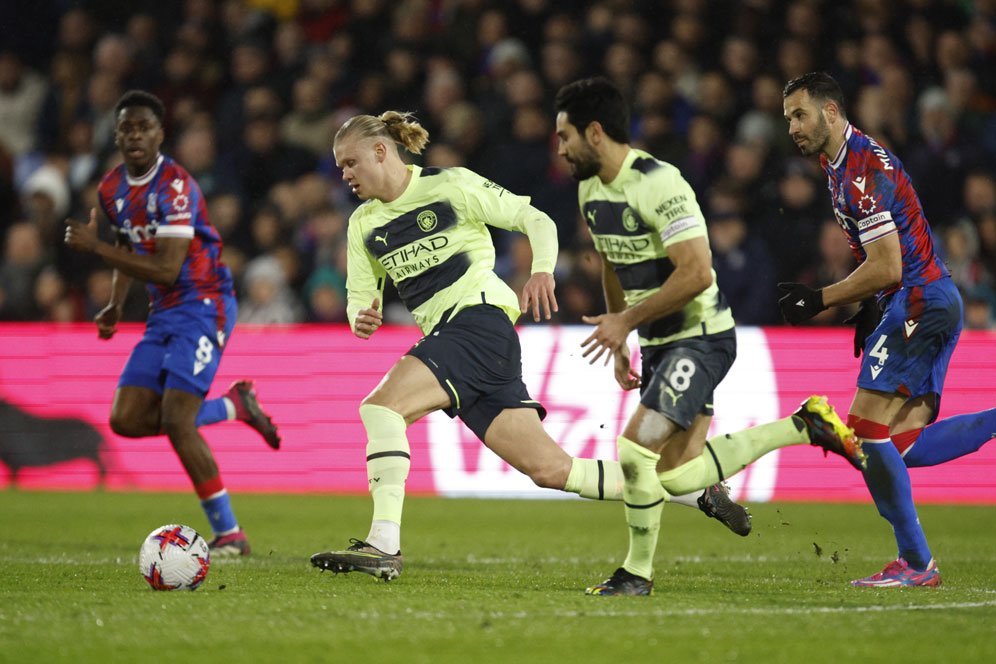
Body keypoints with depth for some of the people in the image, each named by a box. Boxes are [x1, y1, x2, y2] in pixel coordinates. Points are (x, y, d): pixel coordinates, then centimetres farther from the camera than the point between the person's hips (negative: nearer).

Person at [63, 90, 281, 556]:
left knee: (175, 420, -18)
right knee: (126, 419, -1)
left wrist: (95, 247, -25)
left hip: (202, 305, -8)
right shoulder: (112, 189, 7)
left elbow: (166, 269, -25)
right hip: (163, 314, 8)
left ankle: (229, 534, -7)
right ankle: (234, 405, 18)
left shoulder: (174, 187, -19)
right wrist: (115, 306, 10)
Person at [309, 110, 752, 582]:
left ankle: (384, 546, -28)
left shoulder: (450, 186, 0)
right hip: (446, 337, 7)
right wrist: (361, 318, -8)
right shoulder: (363, 224, 18)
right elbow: (359, 295, 16)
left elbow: (535, 219, 0)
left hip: (480, 318, -7)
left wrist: (542, 271, -18)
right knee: (550, 469, 0)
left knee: (380, 407, -24)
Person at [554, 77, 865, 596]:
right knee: (678, 476, 4)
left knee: (635, 450, -17)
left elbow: (696, 274, -27)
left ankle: (637, 572, 2)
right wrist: (620, 346, 19)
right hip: (659, 342, 9)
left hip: (699, 337, -9)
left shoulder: (658, 184, -22)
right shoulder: (591, 189, 7)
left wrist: (626, 321, -22)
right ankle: (805, 427, 16)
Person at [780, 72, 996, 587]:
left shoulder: (862, 171, -17)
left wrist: (818, 301, -12)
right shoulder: (840, 163, 16)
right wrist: (869, 310, 18)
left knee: (867, 431, -11)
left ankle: (915, 563, -4)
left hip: (918, 306, -10)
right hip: (933, 302, 10)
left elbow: (886, 269, -20)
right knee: (905, 446, 5)